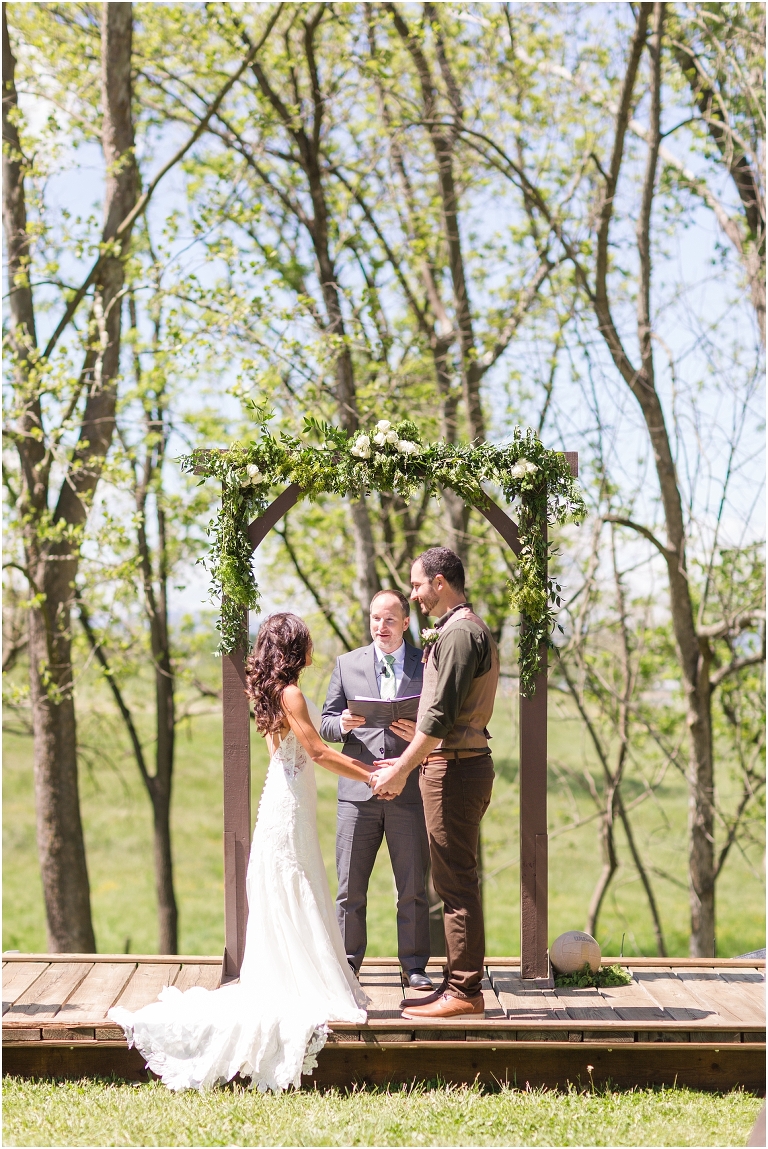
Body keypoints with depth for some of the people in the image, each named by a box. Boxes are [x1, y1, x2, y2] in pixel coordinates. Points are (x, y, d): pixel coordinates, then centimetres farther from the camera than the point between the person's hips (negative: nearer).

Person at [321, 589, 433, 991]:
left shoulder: (428, 665, 6)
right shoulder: (347, 664, 11)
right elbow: (326, 722, 11)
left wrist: (421, 734, -15)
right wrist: (342, 725, -11)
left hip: (410, 791, -1)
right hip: (358, 790, 1)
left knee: (414, 887, 4)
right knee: (349, 887, 4)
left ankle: (413, 966, 14)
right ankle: (347, 965, 14)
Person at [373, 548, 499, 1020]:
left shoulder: (460, 632, -14)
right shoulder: (469, 628, 19)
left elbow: (440, 713, -20)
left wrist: (402, 769, -16)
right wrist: (410, 760, 23)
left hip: (454, 769, -11)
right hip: (459, 763, 11)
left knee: (457, 883, -7)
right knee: (456, 881, 13)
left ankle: (464, 991, -3)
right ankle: (460, 983, 18)